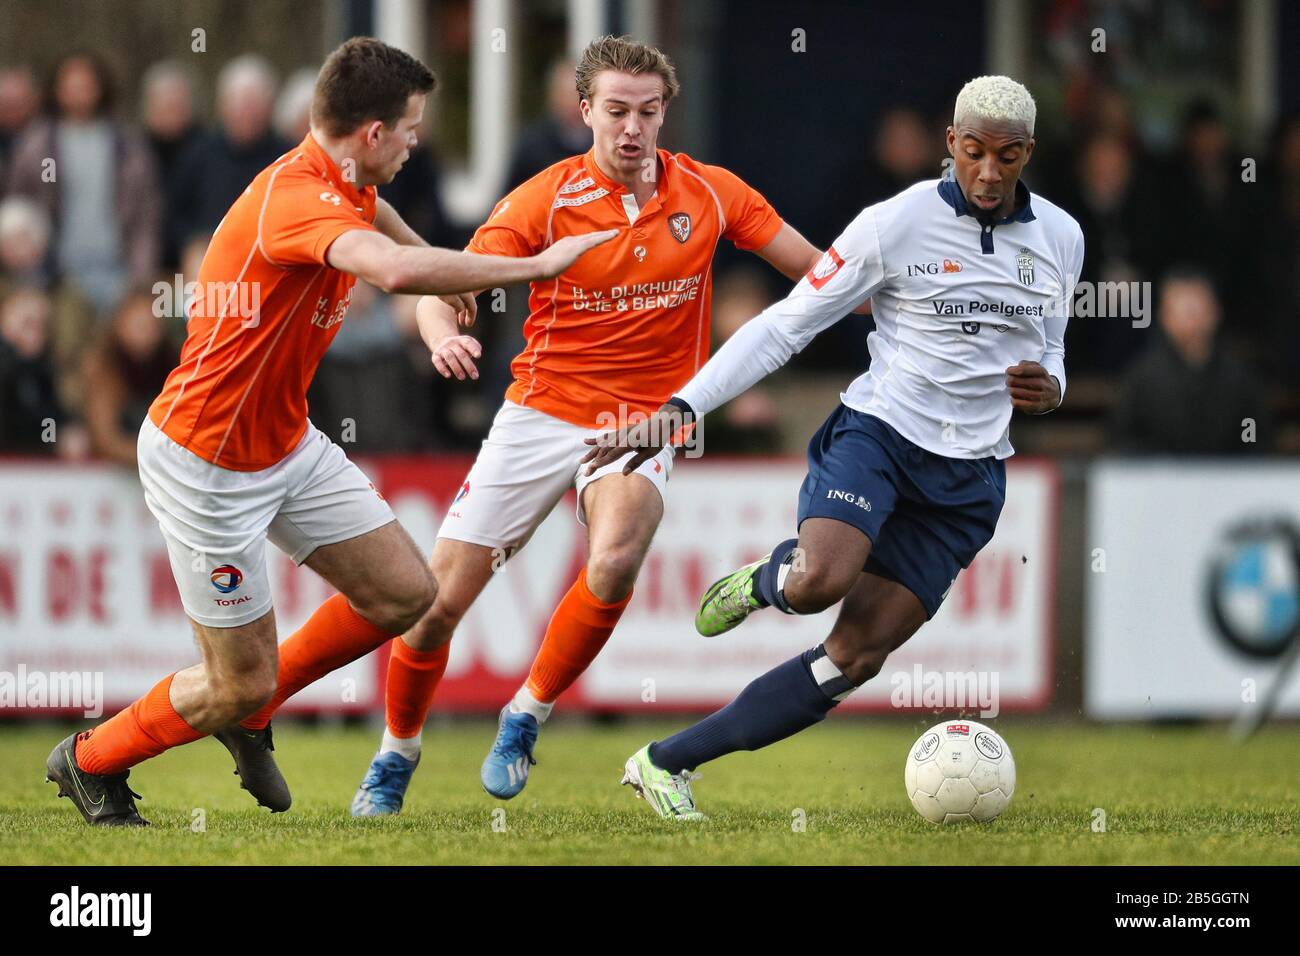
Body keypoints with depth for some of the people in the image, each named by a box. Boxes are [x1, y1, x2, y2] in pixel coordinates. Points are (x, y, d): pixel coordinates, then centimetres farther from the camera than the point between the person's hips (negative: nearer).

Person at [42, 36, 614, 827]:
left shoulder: (344, 188, 1)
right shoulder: (295, 200, -30)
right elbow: (396, 270, -50)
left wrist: (451, 283, 39)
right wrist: (535, 266, -42)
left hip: (288, 444, 9)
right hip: (207, 464, -9)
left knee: (405, 593, 5)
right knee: (242, 685, -1)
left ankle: (250, 714, 26)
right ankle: (89, 760, 25)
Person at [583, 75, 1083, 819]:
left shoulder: (1061, 239, 5)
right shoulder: (895, 225, -8)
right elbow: (784, 326, -5)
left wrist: (1047, 389, -7)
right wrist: (680, 410, -12)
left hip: (967, 479, 4)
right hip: (878, 431, -4)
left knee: (856, 658, -5)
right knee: (821, 581, -34)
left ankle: (666, 763, 4)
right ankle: (767, 580, 5)